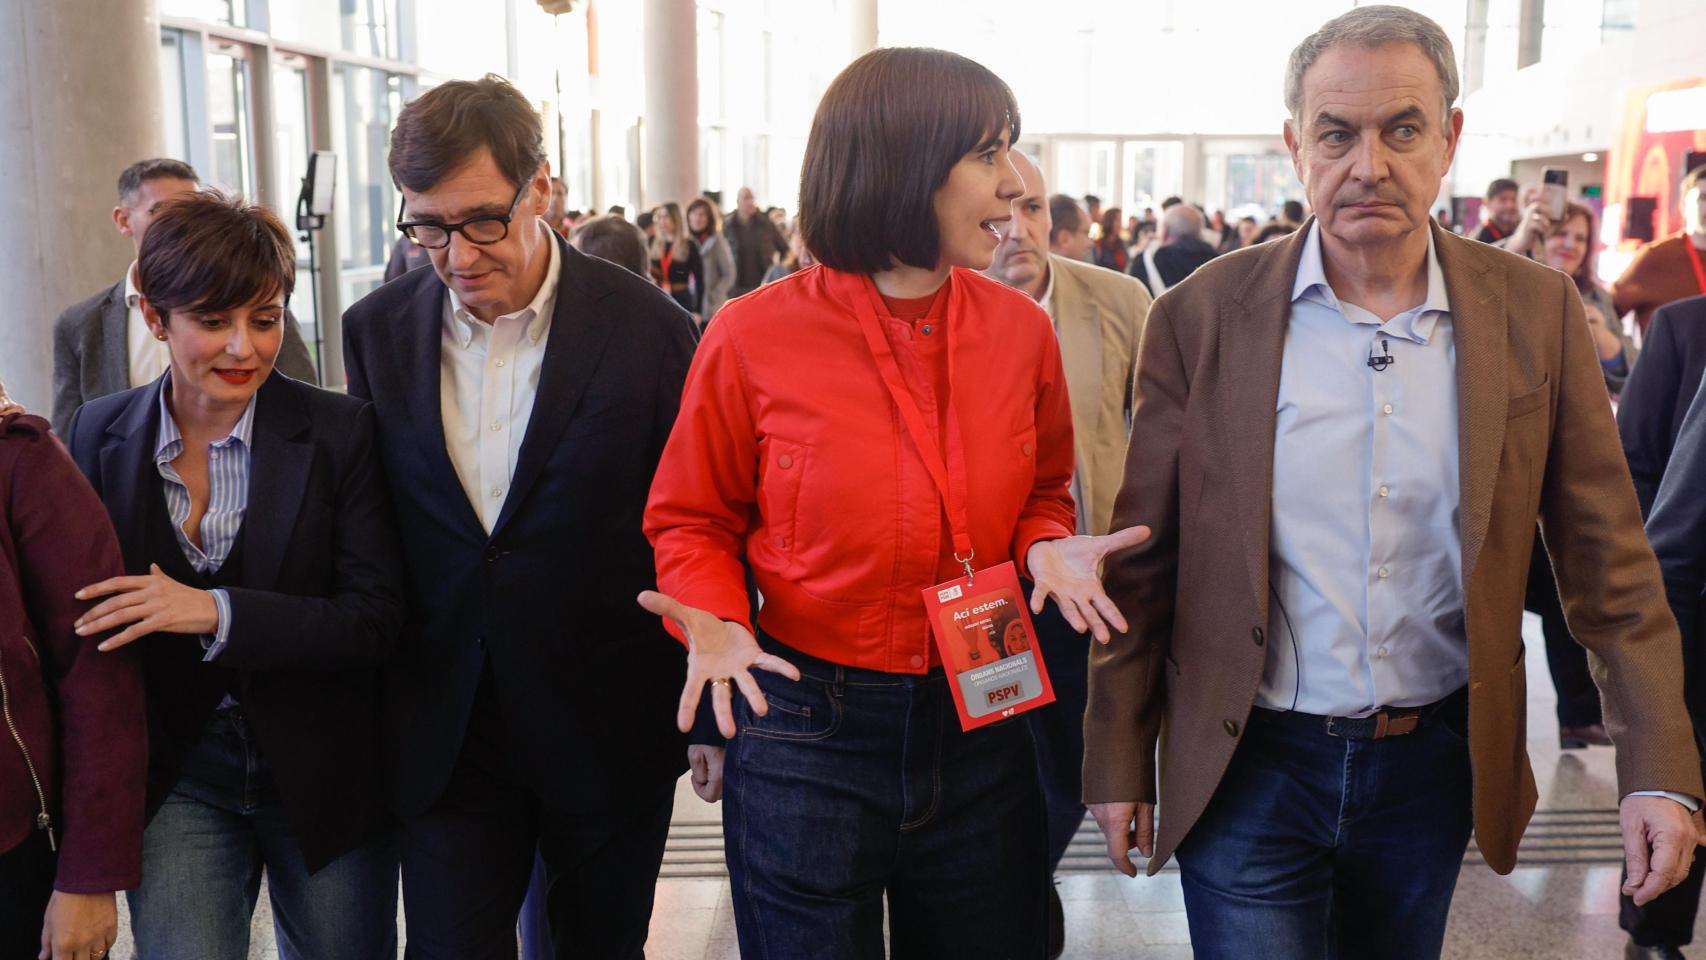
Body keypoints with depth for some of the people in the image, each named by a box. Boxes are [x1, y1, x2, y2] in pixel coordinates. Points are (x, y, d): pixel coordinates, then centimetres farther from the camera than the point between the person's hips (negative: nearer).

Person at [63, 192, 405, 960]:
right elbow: (80, 603, 7)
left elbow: (376, 620, -15)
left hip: (324, 775, -1)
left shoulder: (339, 431, -11)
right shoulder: (99, 434, -2)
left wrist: (215, 612, -24)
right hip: (177, 778, 1)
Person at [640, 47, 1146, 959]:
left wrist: (1047, 545, -8)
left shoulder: (1020, 329, -1)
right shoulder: (755, 336, -11)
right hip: (806, 728, -3)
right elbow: (692, 521, 0)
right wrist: (716, 623, -18)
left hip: (981, 729, 4)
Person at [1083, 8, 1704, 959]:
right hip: (1249, 768, -2)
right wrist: (1120, 762, 0)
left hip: (1432, 765, 2)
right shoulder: (1203, 316, -8)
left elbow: (1606, 559, 0)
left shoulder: (1535, 311, -3)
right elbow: (1144, 563, -3)